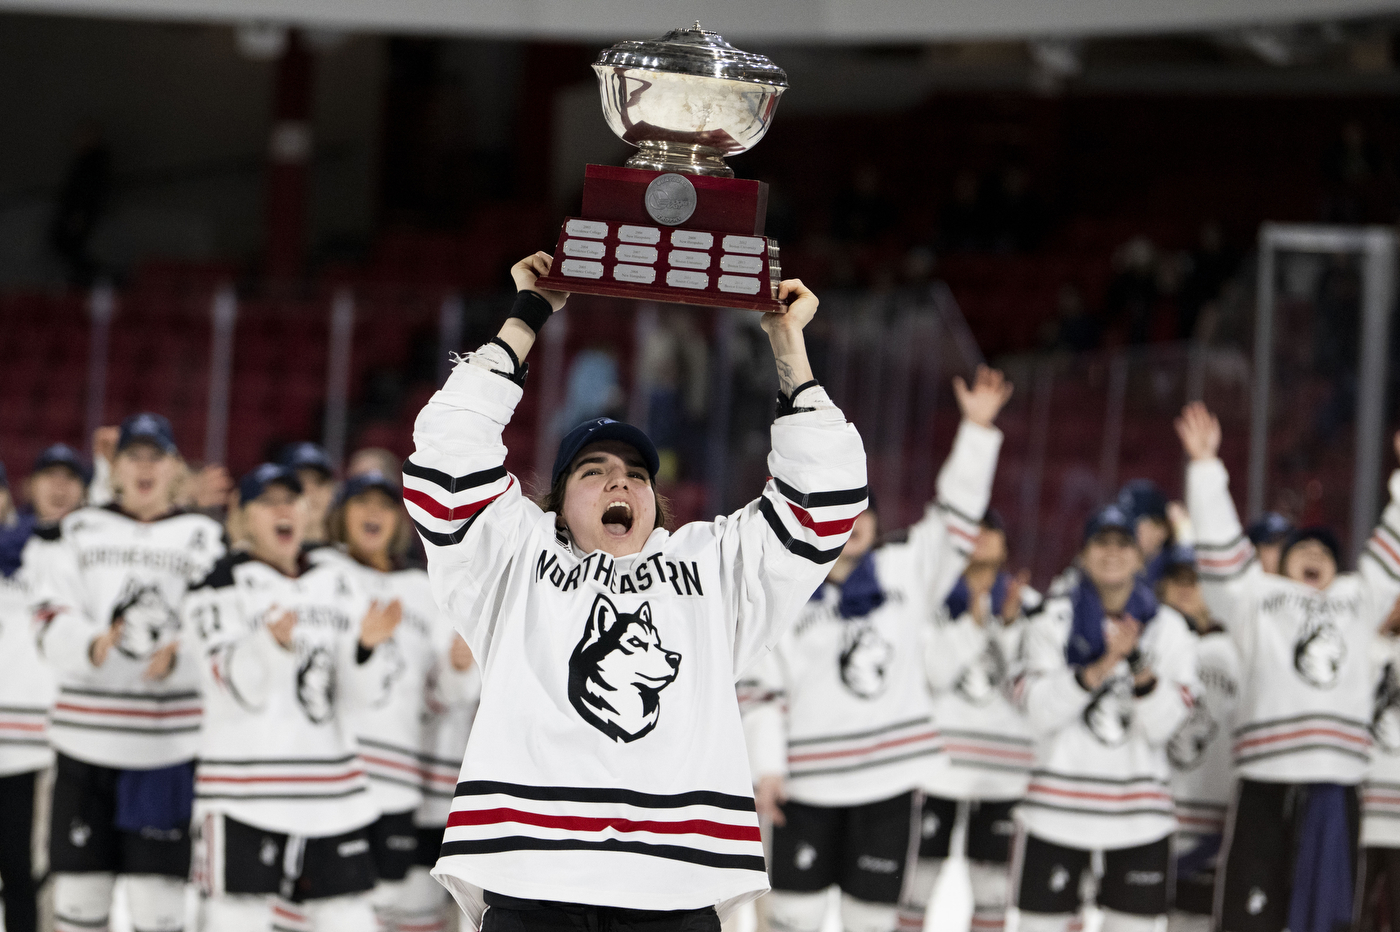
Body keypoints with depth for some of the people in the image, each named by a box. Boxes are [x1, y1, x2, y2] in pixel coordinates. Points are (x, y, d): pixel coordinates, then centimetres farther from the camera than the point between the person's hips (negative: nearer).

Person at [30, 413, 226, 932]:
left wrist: (178, 656, -21)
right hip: (87, 737, 1)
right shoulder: (83, 533, 11)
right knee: (79, 890, 4)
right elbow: (53, 631, 0)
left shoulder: (202, 539, 10)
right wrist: (91, 646, -22)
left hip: (169, 747, -1)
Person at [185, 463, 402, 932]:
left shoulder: (337, 582, 13)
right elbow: (237, 691, -13)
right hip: (245, 794, -5)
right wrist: (273, 643, -31)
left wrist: (367, 646, -12)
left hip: (331, 794, 5)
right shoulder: (221, 588, -3)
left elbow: (356, 696, 8)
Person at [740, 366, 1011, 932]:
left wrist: (977, 428, -7)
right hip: (812, 779, -2)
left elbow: (956, 512, 1)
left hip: (891, 776, 2)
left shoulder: (903, 575, 6)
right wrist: (768, 767, -7)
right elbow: (769, 687, 0)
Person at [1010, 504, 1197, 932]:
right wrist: (1102, 666, -21)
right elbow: (1040, 712, -9)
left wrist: (1140, 667, -21)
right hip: (1058, 808, -1)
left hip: (1138, 814, 1)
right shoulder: (1055, 620, 3)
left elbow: (1161, 726, -4)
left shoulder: (1167, 628, 5)